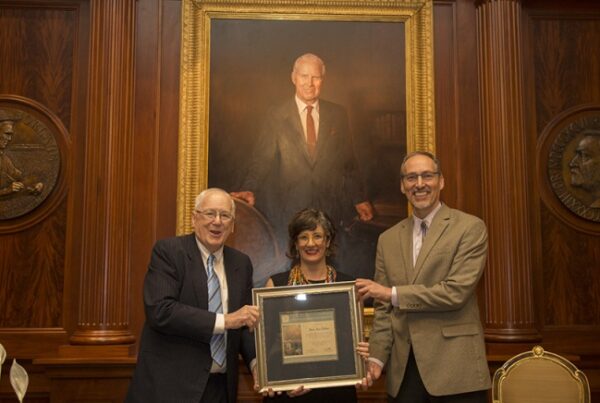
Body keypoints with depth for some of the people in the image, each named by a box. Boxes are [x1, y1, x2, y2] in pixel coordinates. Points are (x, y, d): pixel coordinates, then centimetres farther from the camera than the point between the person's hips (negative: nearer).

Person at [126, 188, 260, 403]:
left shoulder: (241, 263, 8)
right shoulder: (167, 251, -8)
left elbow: (244, 324, 11)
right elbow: (160, 311, -20)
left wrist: (256, 362, -8)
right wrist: (224, 320, -22)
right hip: (169, 384, -5)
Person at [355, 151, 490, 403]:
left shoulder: (470, 228, -4)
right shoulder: (388, 239, 11)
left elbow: (457, 291, -15)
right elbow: (384, 308, 10)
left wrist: (394, 294, -13)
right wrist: (376, 357, -3)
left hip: (455, 369, -4)